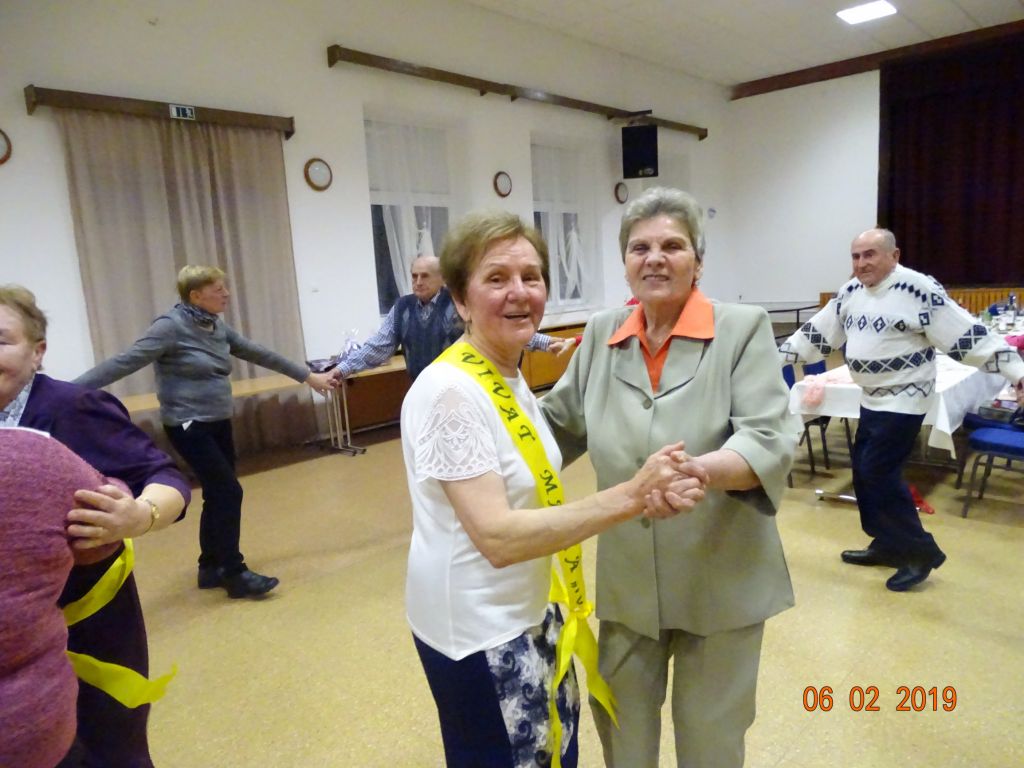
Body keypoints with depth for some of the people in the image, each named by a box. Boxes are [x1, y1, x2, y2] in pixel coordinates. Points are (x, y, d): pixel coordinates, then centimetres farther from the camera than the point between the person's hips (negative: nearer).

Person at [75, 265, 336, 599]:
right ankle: (235, 574, 3)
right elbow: (124, 362, -19)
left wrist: (308, 376, 19)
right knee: (228, 492, -9)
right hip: (189, 426, -8)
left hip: (218, 423, 8)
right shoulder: (170, 326, -16)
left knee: (218, 495, 12)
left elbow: (259, 354, 14)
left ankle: (211, 568, 27)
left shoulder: (217, 326, 7)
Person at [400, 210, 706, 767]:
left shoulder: (509, 376, 3)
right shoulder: (451, 391, -25)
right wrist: (629, 496, -33)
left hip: (527, 609, 8)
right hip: (479, 627, -8)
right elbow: (497, 538, -30)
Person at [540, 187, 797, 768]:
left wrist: (697, 470, -39)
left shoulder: (743, 328, -11)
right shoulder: (602, 334, 1)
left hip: (720, 577, -3)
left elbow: (771, 441, -20)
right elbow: (559, 421, 12)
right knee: (620, 721, 21)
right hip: (627, 578, 3)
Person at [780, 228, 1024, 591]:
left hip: (903, 401, -8)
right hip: (872, 399, 8)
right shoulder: (850, 293, 5)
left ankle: (922, 552, 8)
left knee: (878, 473, -9)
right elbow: (816, 333, 13)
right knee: (864, 471, 12)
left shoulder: (919, 290, -17)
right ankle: (887, 545, 28)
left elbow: (968, 336, -18)